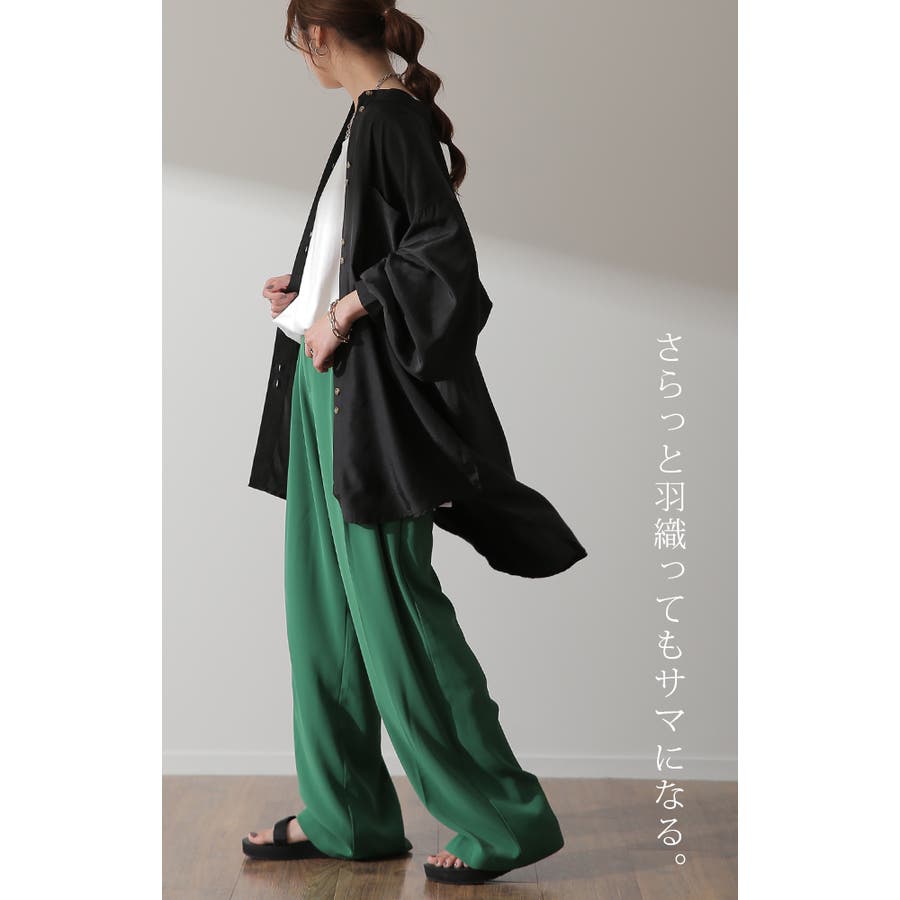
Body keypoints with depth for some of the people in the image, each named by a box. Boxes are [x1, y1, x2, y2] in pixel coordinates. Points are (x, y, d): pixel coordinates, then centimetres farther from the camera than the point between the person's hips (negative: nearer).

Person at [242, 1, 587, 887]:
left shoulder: (391, 118, -14)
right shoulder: (373, 116, 15)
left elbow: (440, 249, -22)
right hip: (331, 386, 10)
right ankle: (345, 814, 21)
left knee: (390, 599, -6)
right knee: (325, 599, 12)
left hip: (370, 385, -10)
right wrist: (307, 291, 21)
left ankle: (504, 815, 5)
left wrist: (344, 312, -17)